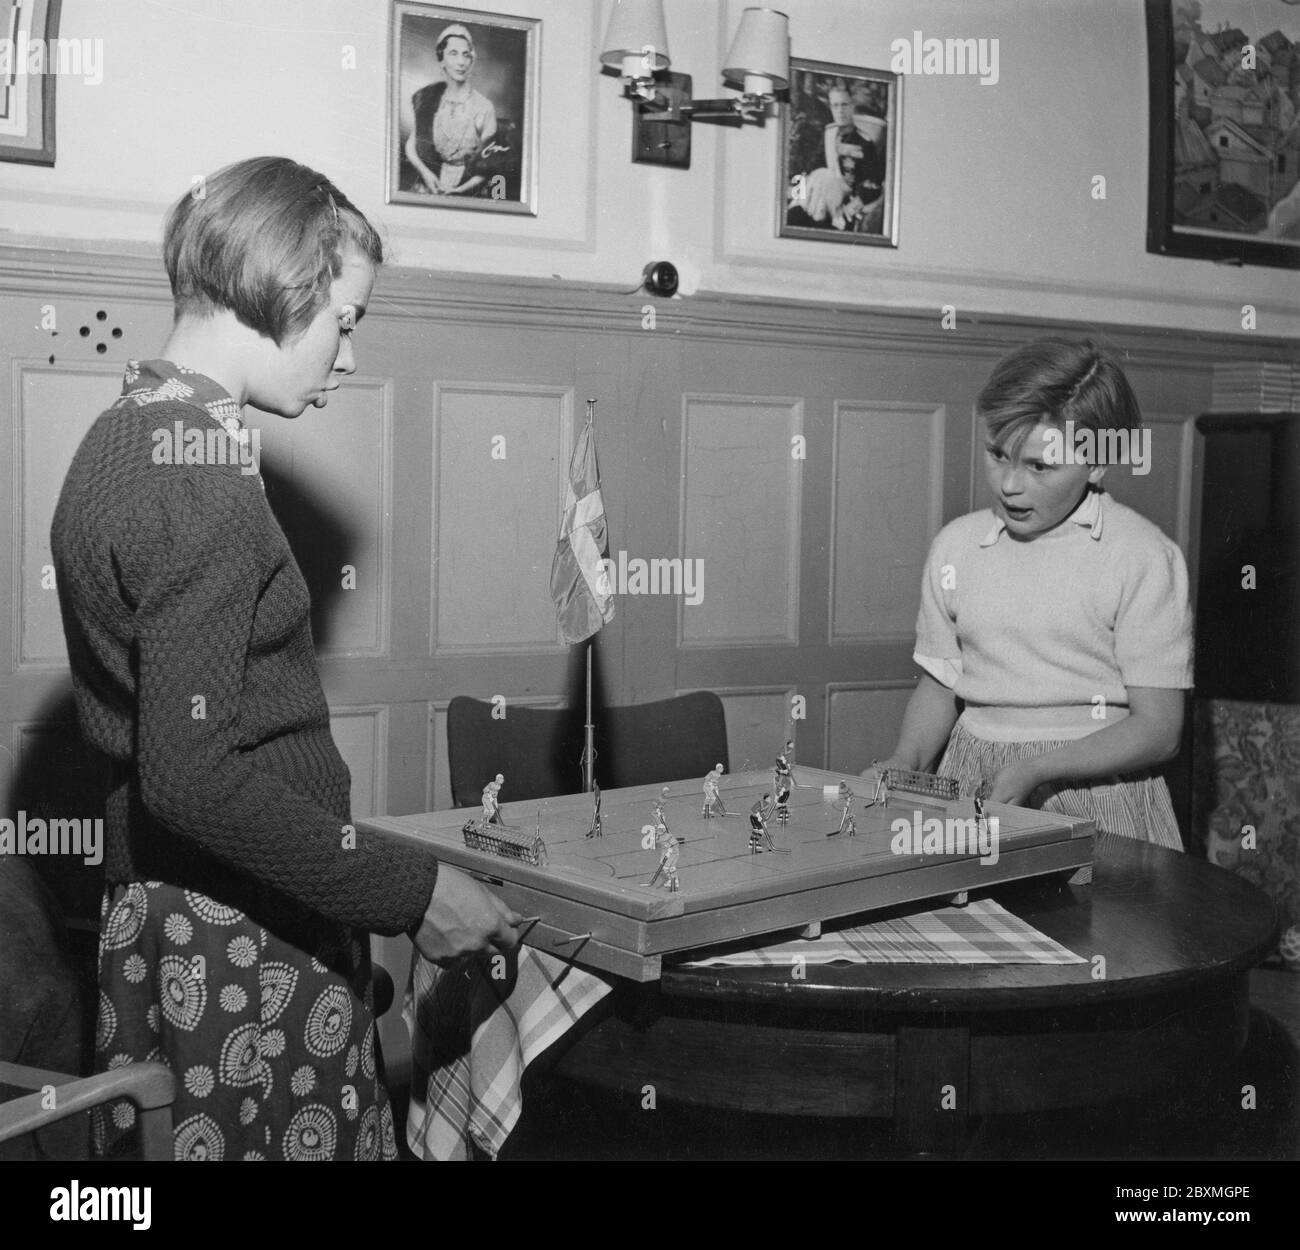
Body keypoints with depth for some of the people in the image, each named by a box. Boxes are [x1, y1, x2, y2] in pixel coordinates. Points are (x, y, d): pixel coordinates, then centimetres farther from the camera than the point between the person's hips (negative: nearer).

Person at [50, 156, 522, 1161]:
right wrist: (412, 889, -20)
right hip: (247, 936, -10)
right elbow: (191, 776, -25)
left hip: (152, 912, 10)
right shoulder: (200, 485, -20)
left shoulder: (120, 441, 11)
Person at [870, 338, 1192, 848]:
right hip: (971, 784, 4)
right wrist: (906, 760, -1)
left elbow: (1157, 728, -7)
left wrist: (1037, 771, -19)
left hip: (1094, 783, -3)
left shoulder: (1143, 557, -7)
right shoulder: (955, 546, 7)